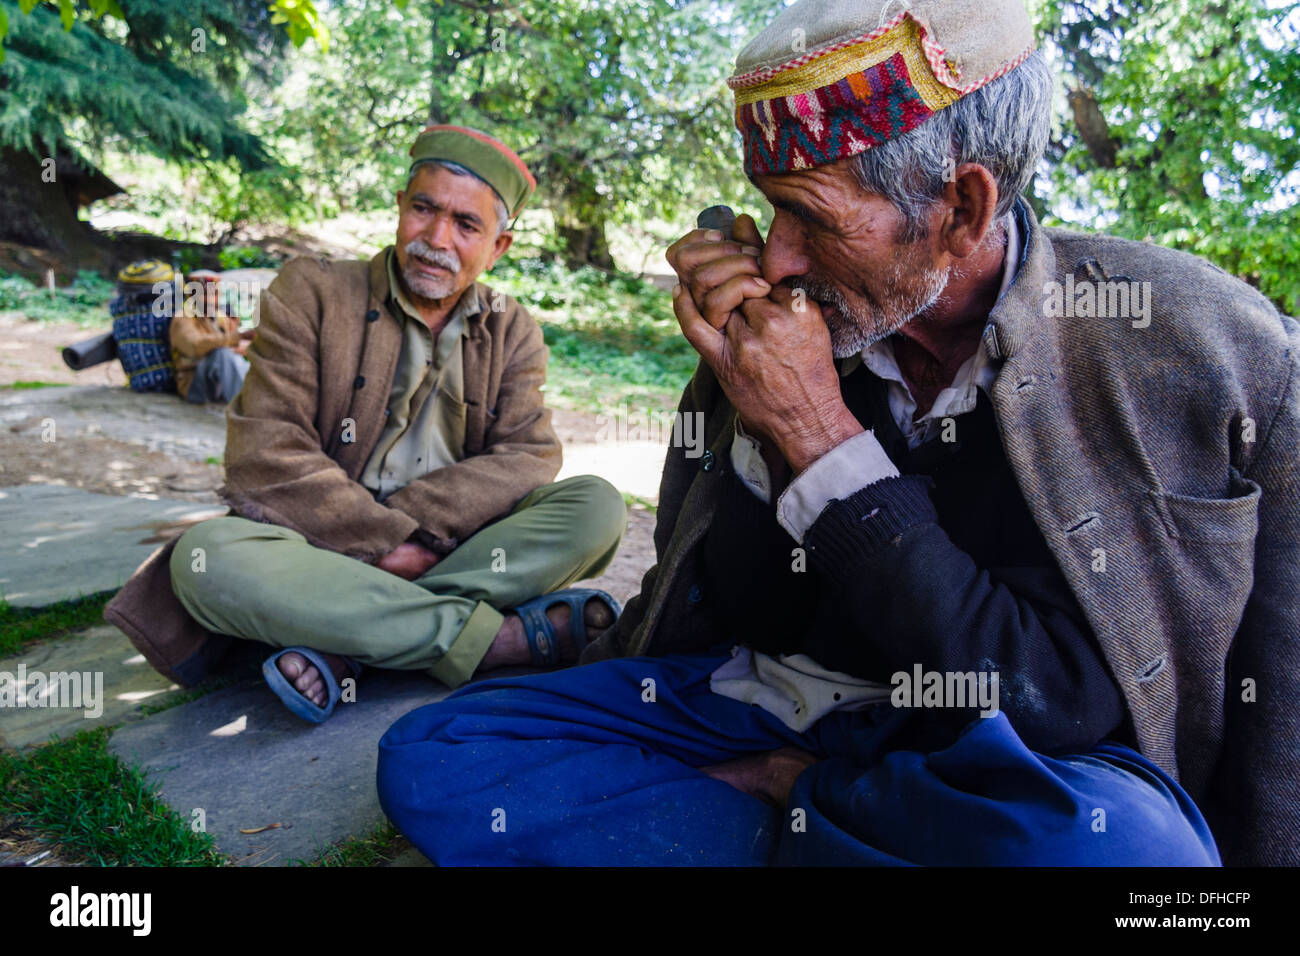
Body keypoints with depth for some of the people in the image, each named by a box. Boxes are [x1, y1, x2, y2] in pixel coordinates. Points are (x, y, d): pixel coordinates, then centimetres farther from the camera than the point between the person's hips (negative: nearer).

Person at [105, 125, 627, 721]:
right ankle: (515, 636, -32)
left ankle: (341, 648, -28)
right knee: (208, 557, -32)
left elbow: (530, 458, -5)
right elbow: (264, 456, -9)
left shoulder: (513, 332, 10)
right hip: (318, 548, -2)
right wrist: (385, 541, -18)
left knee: (597, 506, -21)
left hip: (452, 554, 2)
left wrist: (416, 524, -19)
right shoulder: (310, 291, 1)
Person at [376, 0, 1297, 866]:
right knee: (429, 757, -9)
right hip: (764, 700, 3)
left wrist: (820, 434, -24)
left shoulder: (1205, 345, -14)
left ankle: (770, 791, -9)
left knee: (1112, 833, -38)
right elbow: (748, 618, 0)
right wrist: (758, 420, -17)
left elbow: (1054, 707, -21)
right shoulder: (790, 310, -5)